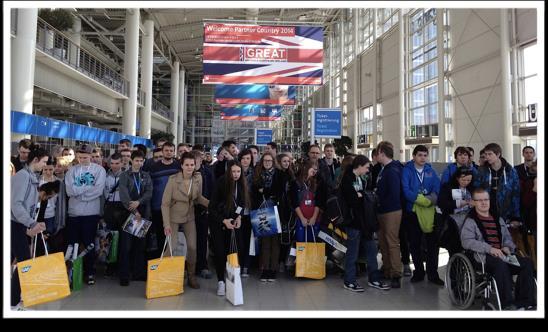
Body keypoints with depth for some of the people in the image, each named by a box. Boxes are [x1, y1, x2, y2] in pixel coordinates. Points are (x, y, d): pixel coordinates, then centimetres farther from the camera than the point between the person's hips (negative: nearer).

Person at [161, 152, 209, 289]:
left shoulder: (198, 178, -9)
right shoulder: (173, 179, -20)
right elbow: (165, 203, -15)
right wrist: (166, 224, -19)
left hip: (189, 216, 3)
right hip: (174, 216, -3)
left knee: (192, 247, 0)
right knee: (172, 247, -4)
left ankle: (191, 276, 17)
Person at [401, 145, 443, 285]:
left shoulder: (431, 171, 9)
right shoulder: (407, 170, -2)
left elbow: (437, 189, -3)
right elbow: (406, 190, -14)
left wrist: (429, 199, -21)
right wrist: (420, 199, -24)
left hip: (430, 211, 2)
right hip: (412, 211, -2)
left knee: (433, 243, 2)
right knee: (414, 244, 7)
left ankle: (433, 273, 13)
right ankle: (418, 272, 22)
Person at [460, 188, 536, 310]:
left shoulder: (498, 219, 27)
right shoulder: (470, 221, 5)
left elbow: (507, 238, 28)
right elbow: (467, 241, -9)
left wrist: (508, 247, 2)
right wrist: (489, 249, -20)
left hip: (502, 254, 6)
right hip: (484, 257, -6)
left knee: (527, 262, -21)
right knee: (501, 263, -37)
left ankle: (526, 302, -20)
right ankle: (507, 304, -34)